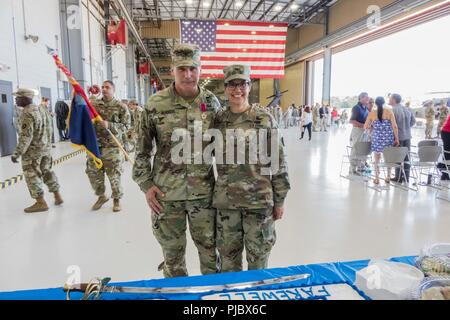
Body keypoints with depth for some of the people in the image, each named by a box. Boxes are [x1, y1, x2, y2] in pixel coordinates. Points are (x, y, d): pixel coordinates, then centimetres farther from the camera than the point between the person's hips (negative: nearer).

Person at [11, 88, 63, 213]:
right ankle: (57, 196, 22)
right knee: (47, 171, 17)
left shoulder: (27, 114, -19)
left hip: (32, 150, -9)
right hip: (45, 147, 9)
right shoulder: (39, 109, 9)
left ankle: (41, 202, 6)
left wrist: (17, 153, -21)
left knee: (32, 176, 1)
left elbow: (26, 136, -23)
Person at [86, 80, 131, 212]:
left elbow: (126, 127, -7)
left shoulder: (121, 107, -2)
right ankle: (101, 196, 34)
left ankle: (116, 199, 23)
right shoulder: (93, 103, 8)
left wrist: (109, 125, -19)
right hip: (94, 145, 4)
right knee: (93, 173, 11)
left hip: (112, 147, -4)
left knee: (114, 175, 2)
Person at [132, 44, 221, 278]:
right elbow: (142, 150, 2)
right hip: (165, 194, 0)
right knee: (172, 253, 15)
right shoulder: (155, 104, -5)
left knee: (210, 250, 13)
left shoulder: (212, 103, 0)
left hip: (203, 193, 1)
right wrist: (146, 184, -3)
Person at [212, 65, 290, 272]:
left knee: (258, 258, 13)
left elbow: (278, 162, -2)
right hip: (225, 202, 2)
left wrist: (279, 200, -2)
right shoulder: (217, 121, 3)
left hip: (259, 200, -2)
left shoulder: (265, 120, -4)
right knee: (228, 258, 16)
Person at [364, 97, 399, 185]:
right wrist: (396, 138, 0)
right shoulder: (389, 112, -3)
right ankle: (388, 177, 22)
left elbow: (365, 127, 1)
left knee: (377, 159, 10)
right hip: (388, 138, 1)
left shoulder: (372, 113, -2)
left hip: (377, 138, 0)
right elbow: (394, 126, -7)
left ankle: (377, 178, 13)